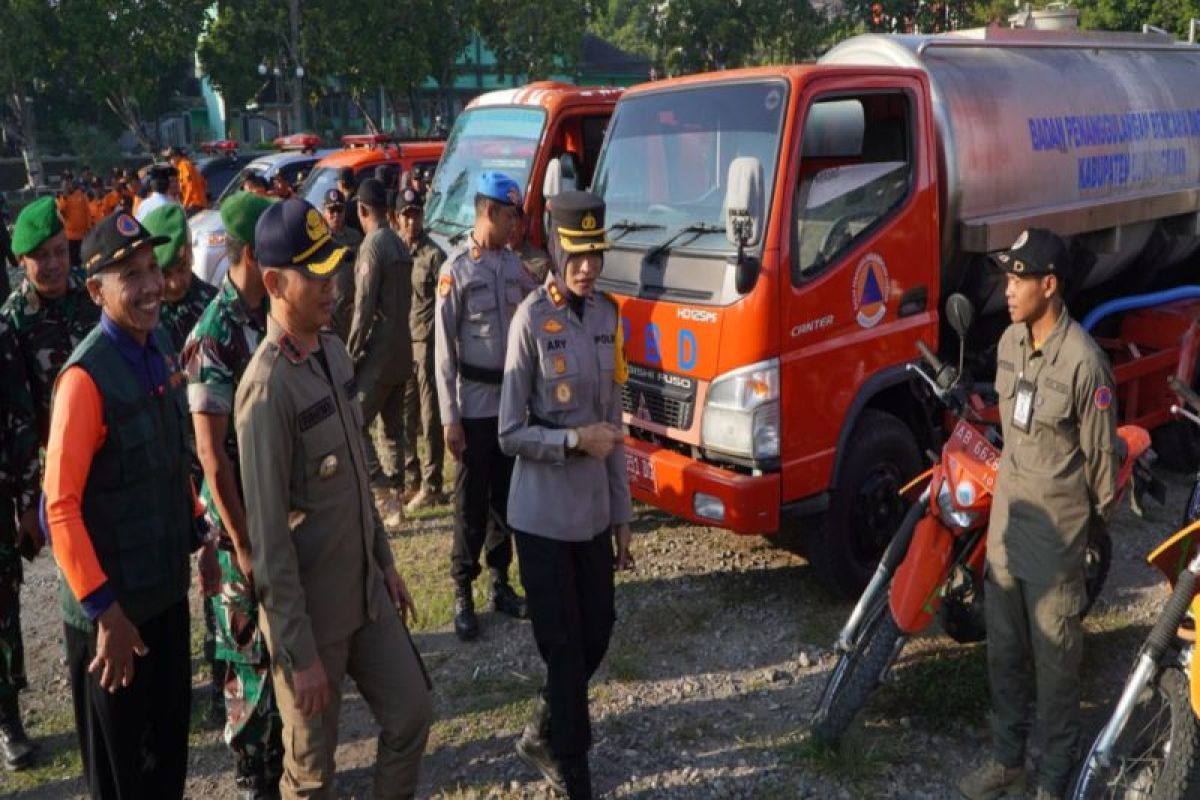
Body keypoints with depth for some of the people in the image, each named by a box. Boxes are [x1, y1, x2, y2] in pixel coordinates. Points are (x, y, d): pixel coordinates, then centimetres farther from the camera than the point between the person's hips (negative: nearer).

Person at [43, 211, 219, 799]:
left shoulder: (158, 349, 2)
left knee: (170, 737, 21)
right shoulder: (86, 376, -22)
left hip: (166, 586, 6)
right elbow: (60, 506, -22)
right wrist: (105, 612, -20)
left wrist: (200, 539, 14)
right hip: (112, 604, -6)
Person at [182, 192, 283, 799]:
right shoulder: (213, 337, -19)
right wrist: (241, 544, -16)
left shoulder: (275, 315, 3)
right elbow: (212, 455, -18)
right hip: (244, 517, -6)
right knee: (253, 652, 9)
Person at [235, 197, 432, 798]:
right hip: (310, 610, -7)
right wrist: (300, 652, -19)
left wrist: (384, 561, 17)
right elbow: (268, 535, -22)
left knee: (411, 713, 16)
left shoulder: (335, 352, 2)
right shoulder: (267, 387, -24)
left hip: (367, 592, 7)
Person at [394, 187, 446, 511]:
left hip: (426, 342, -6)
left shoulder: (434, 255, -6)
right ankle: (409, 476, 26)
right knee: (404, 414, 13)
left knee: (430, 417, 0)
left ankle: (431, 486, 7)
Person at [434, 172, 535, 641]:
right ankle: (462, 593, 14)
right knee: (471, 500, 2)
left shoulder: (514, 265, 7)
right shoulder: (456, 270, -9)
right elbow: (444, 349, -10)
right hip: (474, 403, -5)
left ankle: (500, 582, 26)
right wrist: (450, 418, -13)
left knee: (506, 493, 13)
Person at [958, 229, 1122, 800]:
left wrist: (1096, 516, 0)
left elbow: (1101, 452, -11)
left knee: (1054, 659, 6)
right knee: (1003, 650, 17)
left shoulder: (1083, 362, -21)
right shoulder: (1009, 342, 3)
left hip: (1057, 529, -7)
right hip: (1007, 516, 7)